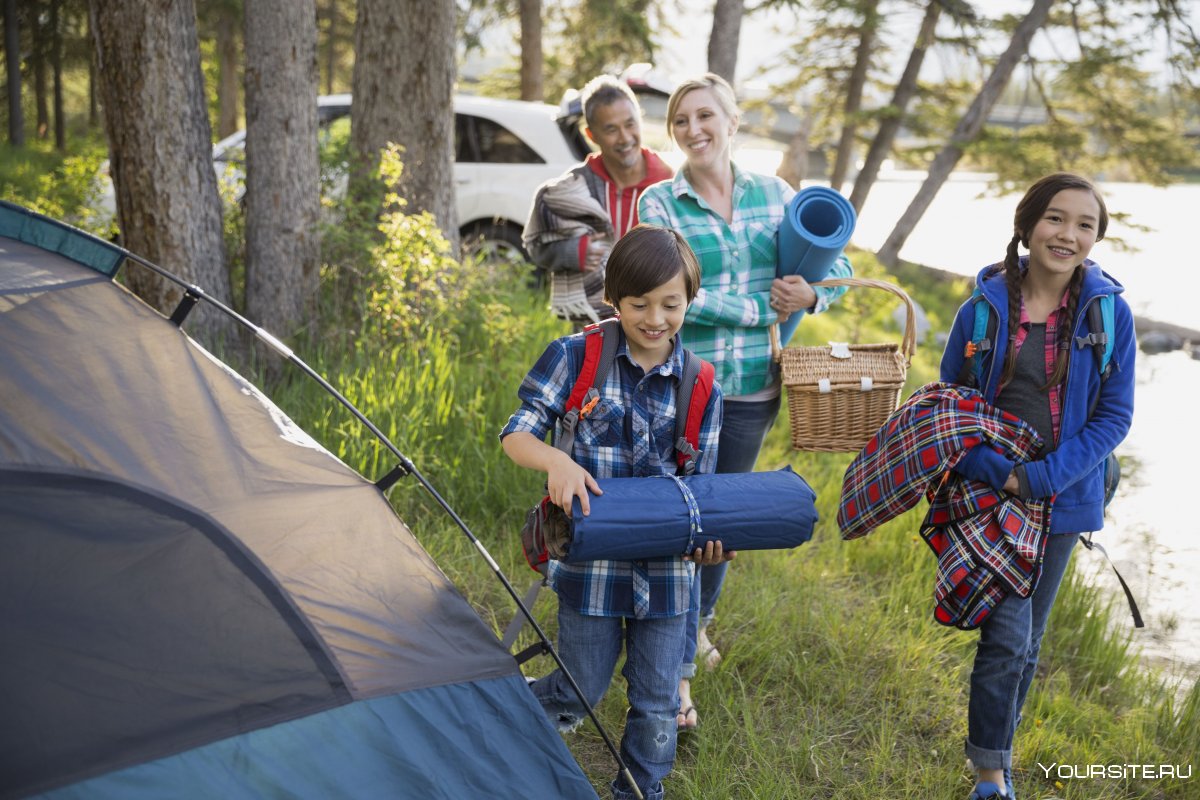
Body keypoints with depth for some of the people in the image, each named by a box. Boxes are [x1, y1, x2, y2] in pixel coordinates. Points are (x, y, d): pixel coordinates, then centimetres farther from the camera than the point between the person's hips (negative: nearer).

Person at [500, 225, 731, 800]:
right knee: (582, 687, 8)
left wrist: (705, 537, -17)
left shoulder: (701, 389, 0)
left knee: (657, 700, 11)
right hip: (591, 558, -3)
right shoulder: (576, 357, -8)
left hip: (665, 568, 3)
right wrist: (557, 462, -28)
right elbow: (517, 433, -7)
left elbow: (697, 484, 4)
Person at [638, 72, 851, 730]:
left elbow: (837, 264, 9)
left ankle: (697, 620, 42)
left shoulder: (774, 195, 5)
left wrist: (811, 295, -14)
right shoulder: (659, 203, -6)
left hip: (755, 388, 4)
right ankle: (678, 670, 5)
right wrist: (763, 309, -16)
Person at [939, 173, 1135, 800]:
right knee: (1008, 637, -10)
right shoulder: (986, 306, -8)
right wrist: (995, 471, -14)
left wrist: (1042, 476, -15)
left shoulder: (1109, 312, -7)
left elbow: (1113, 416, -5)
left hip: (1062, 497, 2)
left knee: (1026, 642, 14)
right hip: (989, 491, -2)